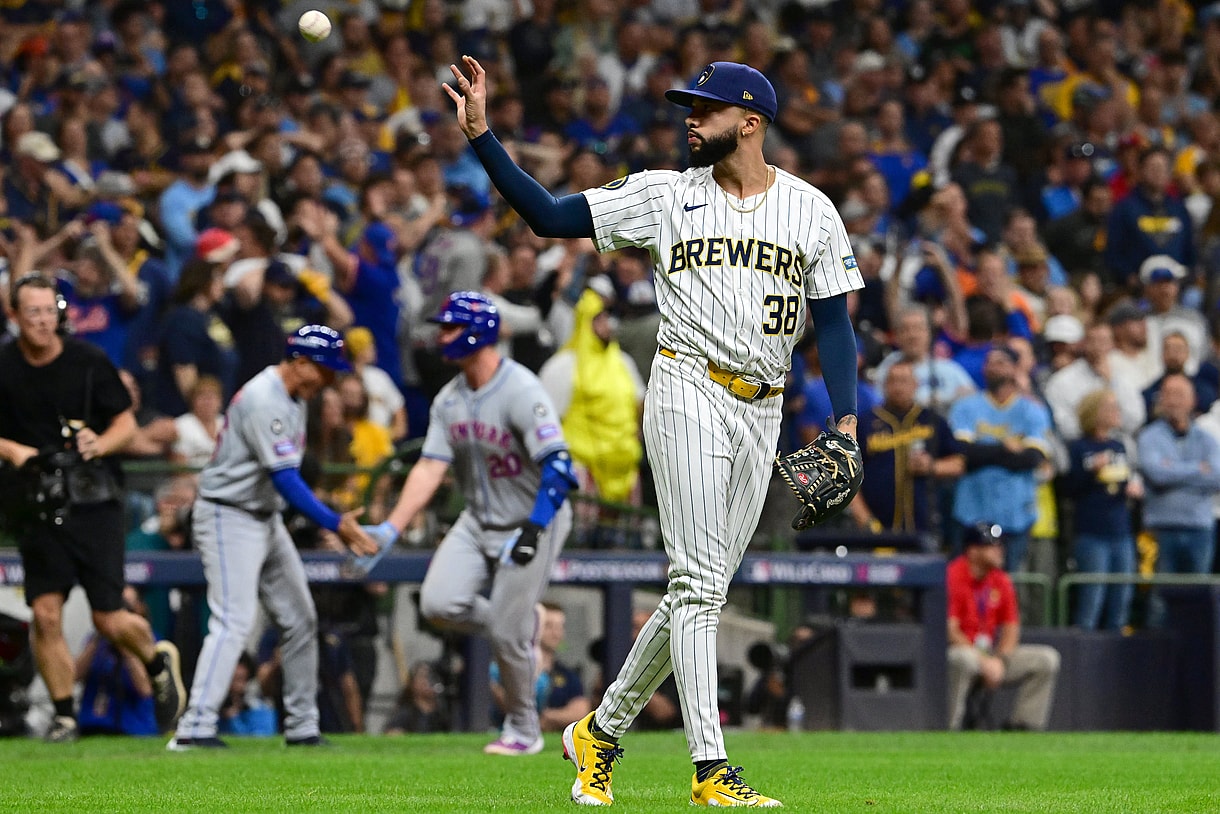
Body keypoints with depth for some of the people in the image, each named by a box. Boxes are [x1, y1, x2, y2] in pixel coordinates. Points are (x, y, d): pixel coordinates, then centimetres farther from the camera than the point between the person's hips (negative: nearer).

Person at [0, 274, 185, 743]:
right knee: (45, 613, -8)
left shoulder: (89, 362, -2)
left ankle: (157, 661, 29)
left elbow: (126, 423, 6)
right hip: (38, 506, 1)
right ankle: (63, 716, 7)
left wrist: (100, 444, -13)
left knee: (110, 622, -2)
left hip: (94, 503, -1)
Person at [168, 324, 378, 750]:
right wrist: (336, 524, -28)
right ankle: (196, 728, -24)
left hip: (266, 519, 10)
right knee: (234, 621, -19)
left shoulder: (294, 398, 10)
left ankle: (302, 727, 17)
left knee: (300, 619, 10)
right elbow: (285, 479, -27)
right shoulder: (264, 400, -22)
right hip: (228, 518, -10)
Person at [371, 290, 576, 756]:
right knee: (439, 603, -12)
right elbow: (430, 469, -2)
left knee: (508, 635, -6)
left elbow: (558, 467, -29)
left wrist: (533, 530, -38)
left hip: (534, 520, -6)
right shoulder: (449, 400, 1)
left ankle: (523, 731, 15)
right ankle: (520, 629, 16)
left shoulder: (521, 392, -22)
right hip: (479, 521, 7)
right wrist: (391, 529, -12)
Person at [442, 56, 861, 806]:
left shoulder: (812, 210, 7)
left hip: (763, 413, 3)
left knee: (700, 590, 7)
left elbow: (835, 321, 6)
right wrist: (481, 136, -8)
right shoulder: (666, 194, 4)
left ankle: (601, 732, 22)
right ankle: (711, 768, -18)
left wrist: (846, 418, -7)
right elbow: (548, 216, 2)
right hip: (689, 396, -3)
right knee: (699, 581, -13)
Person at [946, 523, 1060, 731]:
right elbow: (949, 630, -19)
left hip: (990, 653, 7)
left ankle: (1023, 726, -5)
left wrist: (999, 660, -8)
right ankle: (949, 730, -30)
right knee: (962, 659, -43)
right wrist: (983, 661, -22)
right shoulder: (952, 576, -14)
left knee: (1047, 659, -3)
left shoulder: (1000, 580, 9)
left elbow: (1011, 626, 11)